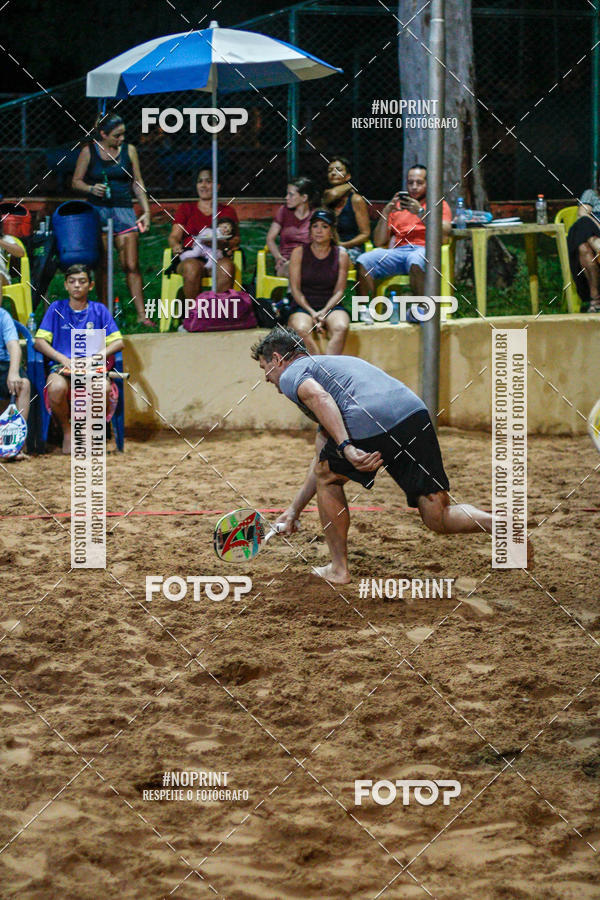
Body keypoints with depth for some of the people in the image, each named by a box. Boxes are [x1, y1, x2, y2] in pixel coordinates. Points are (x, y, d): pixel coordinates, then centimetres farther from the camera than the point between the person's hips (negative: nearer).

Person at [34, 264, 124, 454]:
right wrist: (62, 358, -11)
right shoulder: (56, 308, 11)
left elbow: (118, 342, 7)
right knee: (57, 388, -37)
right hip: (62, 366, 0)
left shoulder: (99, 310, 13)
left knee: (104, 388, -36)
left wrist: (103, 352, -14)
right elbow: (39, 341, 4)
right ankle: (67, 431, -7)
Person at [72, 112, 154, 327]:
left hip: (124, 210, 1)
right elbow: (76, 181, 5)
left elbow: (137, 182, 12)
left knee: (131, 265, -7)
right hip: (97, 210, -1)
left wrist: (146, 210, 5)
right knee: (101, 265, 1)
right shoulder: (88, 151, 1)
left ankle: (141, 314, -8)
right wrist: (91, 189, -15)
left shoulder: (129, 150, 6)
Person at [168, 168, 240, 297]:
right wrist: (176, 245, -15)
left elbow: (236, 239, 10)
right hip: (191, 258, 0)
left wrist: (225, 244, -15)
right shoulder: (185, 208, 22)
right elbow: (174, 236, 11)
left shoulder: (227, 211, 22)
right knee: (192, 268, -37)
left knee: (226, 267, -35)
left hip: (219, 258, 0)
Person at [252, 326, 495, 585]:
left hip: (368, 423, -7)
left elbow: (319, 398, -10)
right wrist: (293, 510, 47)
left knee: (328, 478, 24)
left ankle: (339, 569, 26)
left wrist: (346, 447, -22)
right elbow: (323, 458, 44)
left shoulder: (291, 375, 17)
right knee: (440, 520, 8)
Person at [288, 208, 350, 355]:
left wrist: (324, 312, -13)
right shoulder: (299, 253, 5)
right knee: (302, 329, -36)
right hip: (303, 306, -1)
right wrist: (312, 312, -13)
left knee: (341, 328, -34)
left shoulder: (341, 255, 8)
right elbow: (295, 289, 1)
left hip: (331, 306, 1)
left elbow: (339, 290, 4)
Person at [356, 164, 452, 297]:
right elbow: (379, 242, 16)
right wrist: (385, 213, 3)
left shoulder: (440, 204, 17)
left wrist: (421, 212, -12)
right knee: (363, 261, -25)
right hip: (398, 251, 4)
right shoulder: (396, 206, 26)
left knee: (415, 261, -41)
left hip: (424, 250, -3)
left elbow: (444, 233, -3)